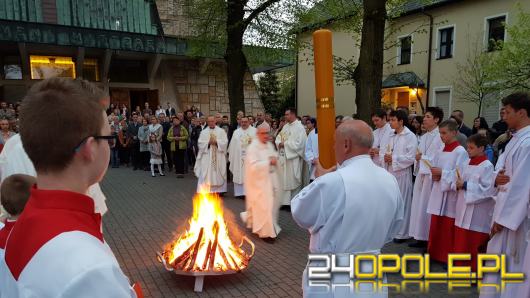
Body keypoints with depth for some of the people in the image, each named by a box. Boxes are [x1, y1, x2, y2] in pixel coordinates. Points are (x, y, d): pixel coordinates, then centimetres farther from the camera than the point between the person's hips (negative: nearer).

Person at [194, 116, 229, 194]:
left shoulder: (221, 131, 7)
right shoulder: (204, 132, 9)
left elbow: (225, 142, -1)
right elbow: (200, 142, 1)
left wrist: (216, 142, -14)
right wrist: (208, 142, -13)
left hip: (218, 157, 0)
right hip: (207, 156, 0)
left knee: (218, 174, 0)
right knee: (206, 174, -4)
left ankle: (219, 190, 6)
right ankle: (206, 191, -3)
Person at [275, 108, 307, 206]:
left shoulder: (299, 127, -11)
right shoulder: (285, 126, 13)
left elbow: (299, 143, -20)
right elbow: (278, 138, 15)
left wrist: (285, 144, -12)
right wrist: (279, 143, -8)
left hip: (293, 158, -7)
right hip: (283, 157, 8)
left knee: (293, 181, 0)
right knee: (283, 180, 10)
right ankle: (284, 201, 20)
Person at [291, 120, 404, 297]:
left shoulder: (332, 182, -25)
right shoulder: (390, 181, -4)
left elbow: (300, 215, -8)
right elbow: (391, 231, 9)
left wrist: (319, 180, 3)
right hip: (372, 272, 6)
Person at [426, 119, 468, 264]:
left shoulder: (460, 152, -11)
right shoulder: (441, 151, 11)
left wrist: (442, 173, -18)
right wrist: (435, 174, -4)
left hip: (451, 193, -7)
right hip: (438, 192, 7)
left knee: (448, 227, 1)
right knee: (436, 225, 13)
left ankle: (448, 256, 14)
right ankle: (435, 253, 25)